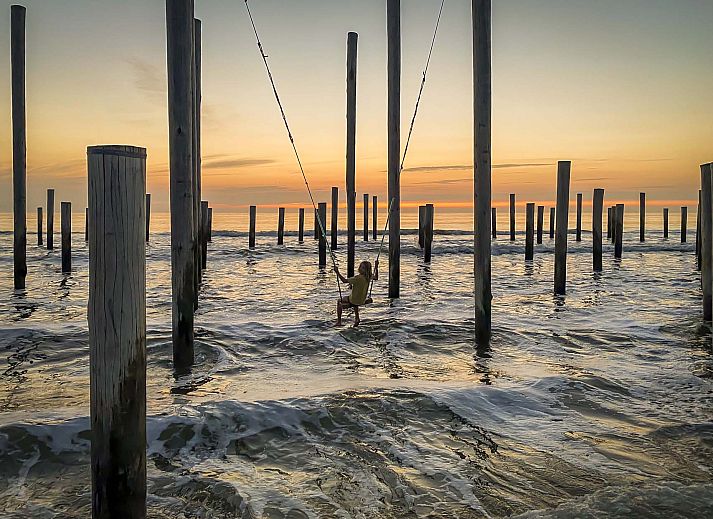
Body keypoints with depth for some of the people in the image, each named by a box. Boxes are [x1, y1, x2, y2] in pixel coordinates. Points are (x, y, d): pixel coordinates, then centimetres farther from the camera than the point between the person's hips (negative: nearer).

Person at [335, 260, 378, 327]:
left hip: (353, 302, -7)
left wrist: (337, 272, -24)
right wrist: (376, 267, 16)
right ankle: (357, 318, 34)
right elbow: (376, 278, 14)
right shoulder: (369, 277, -10)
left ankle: (339, 321, 23)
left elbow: (344, 280, -27)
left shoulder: (358, 278, -30)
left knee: (339, 302, 20)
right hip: (362, 301, 7)